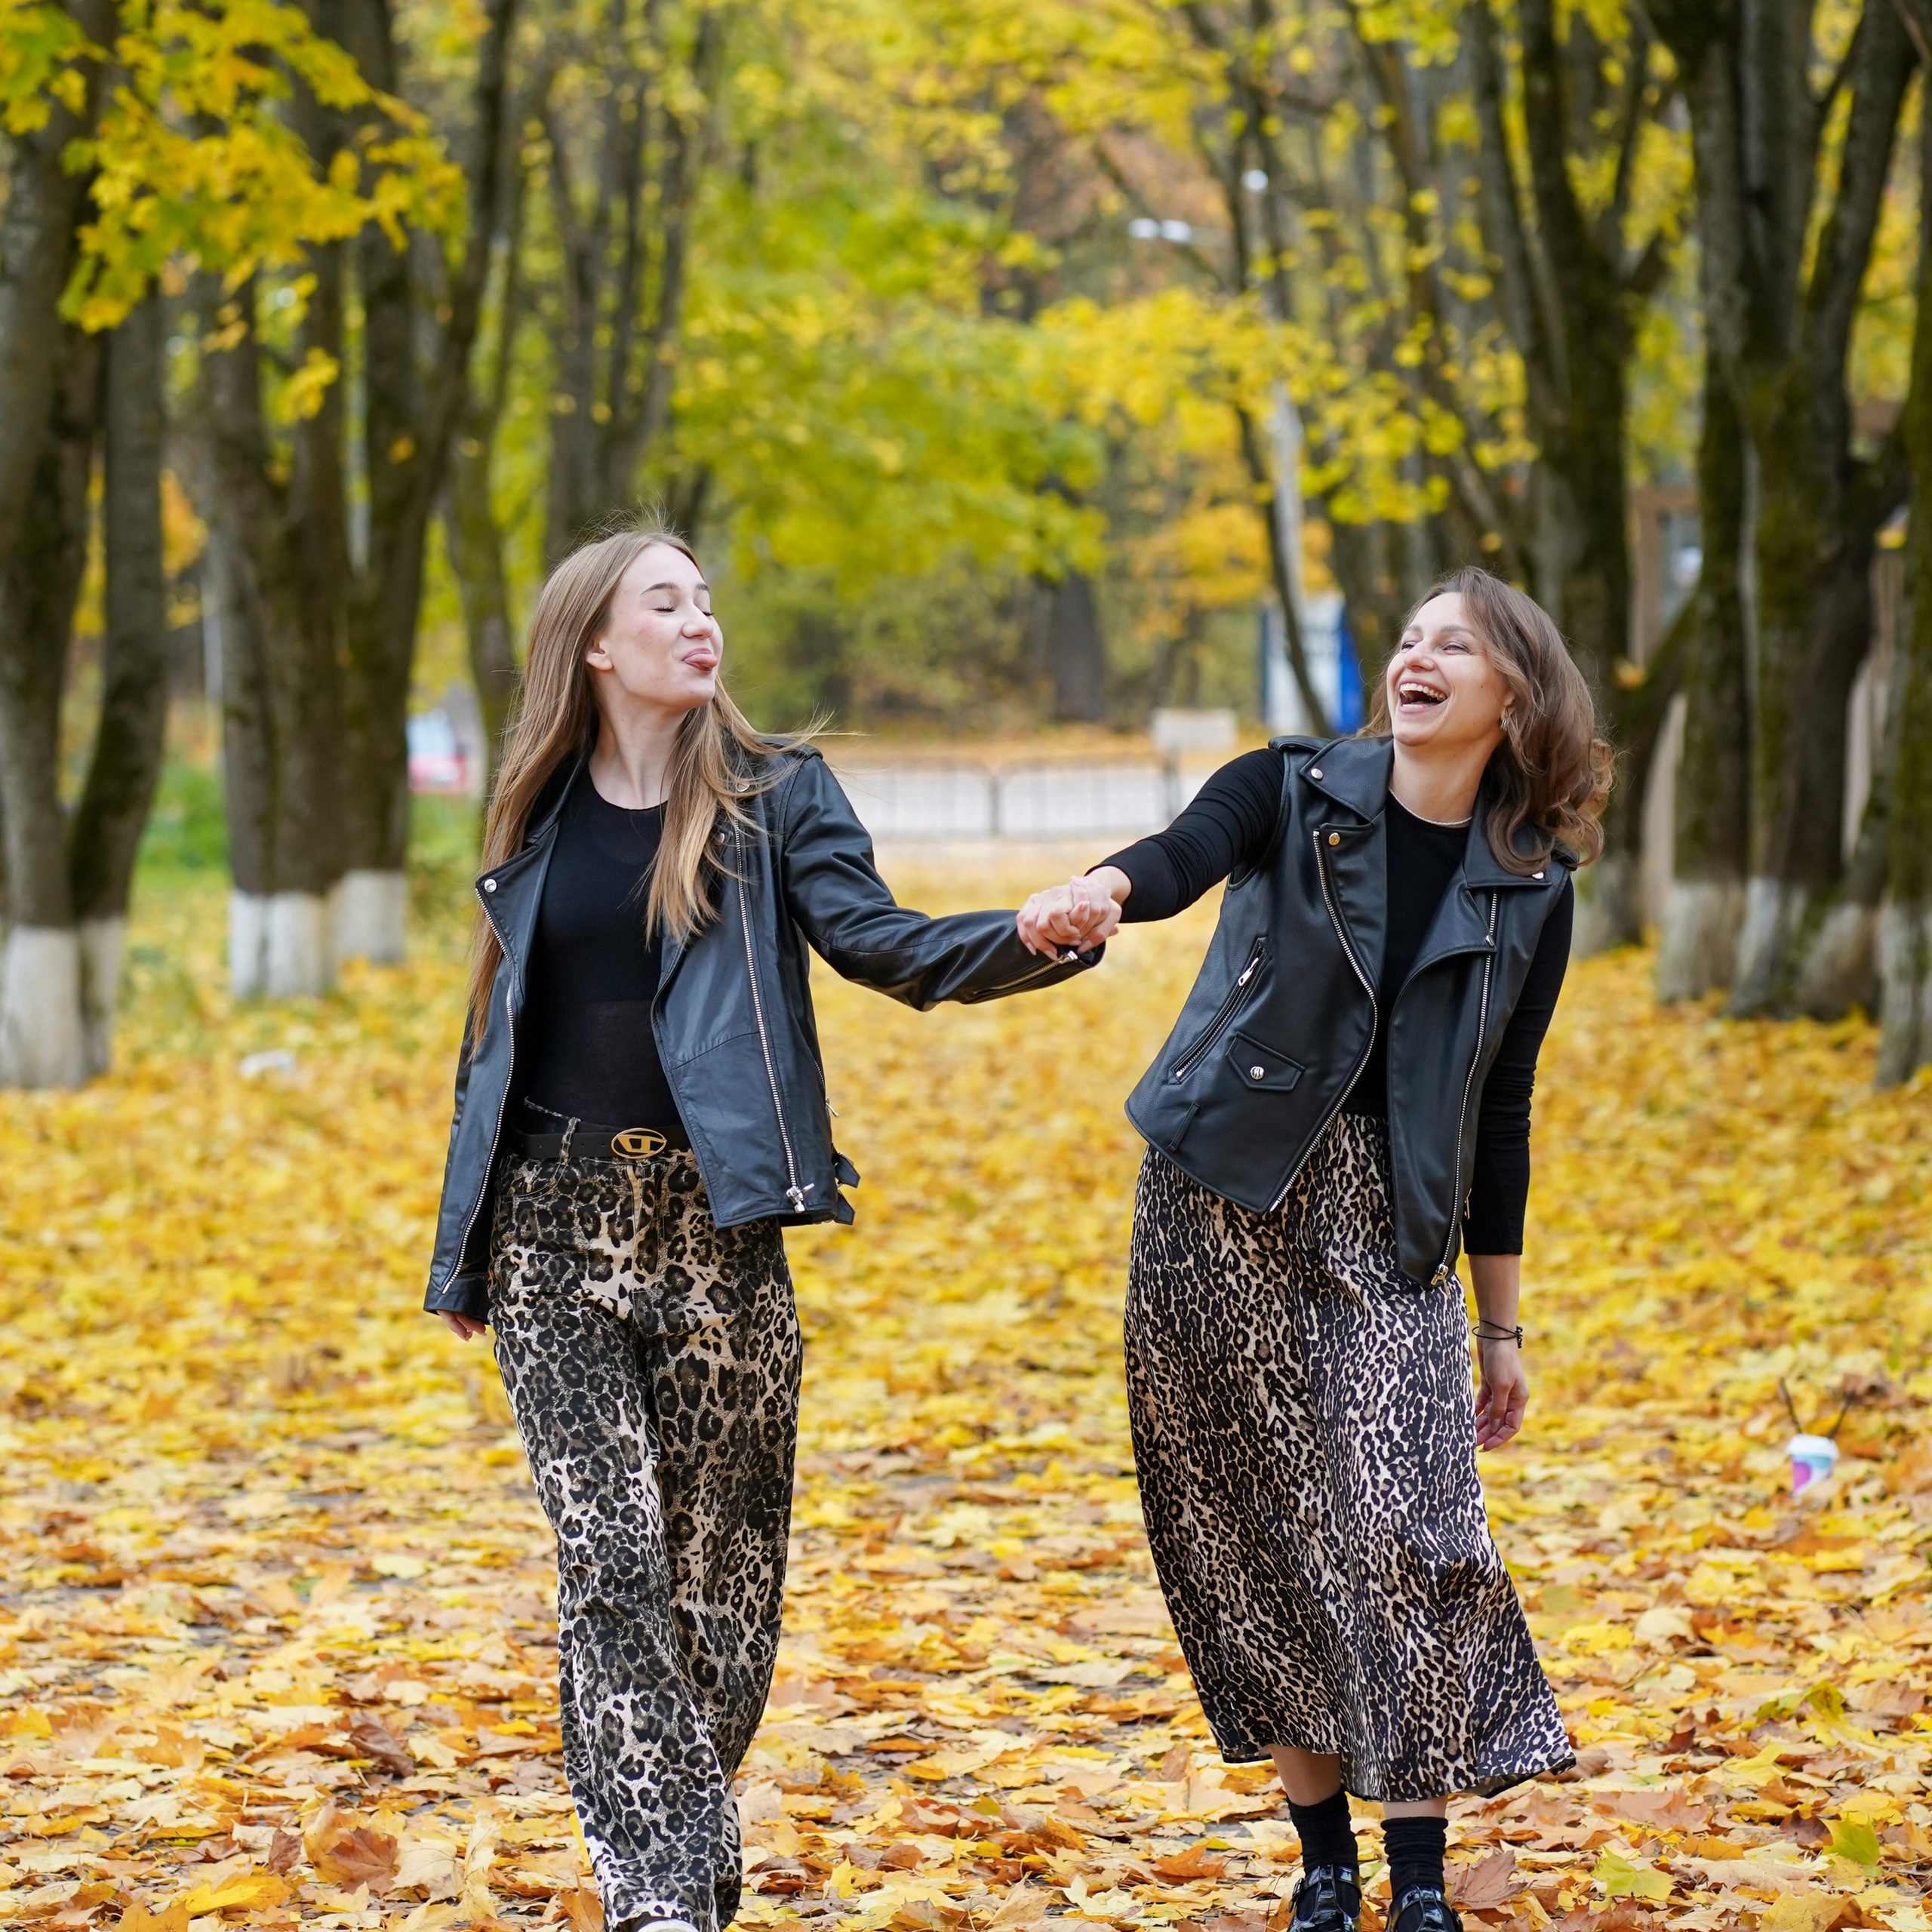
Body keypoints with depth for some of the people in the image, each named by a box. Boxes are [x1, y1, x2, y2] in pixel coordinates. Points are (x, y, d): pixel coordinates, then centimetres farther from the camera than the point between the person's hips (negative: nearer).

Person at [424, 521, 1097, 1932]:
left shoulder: (776, 796, 3)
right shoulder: (541, 814, 9)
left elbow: (878, 941, -11)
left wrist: (1032, 942, -31)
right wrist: (463, 1249, 17)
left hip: (713, 1222, -1)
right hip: (556, 1220, 1)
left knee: (721, 1563, 3)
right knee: (610, 1560, -9)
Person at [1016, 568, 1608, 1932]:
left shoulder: (1532, 890, 5)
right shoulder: (1293, 793, 0)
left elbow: (1500, 1114, 10)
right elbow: (1181, 859, -21)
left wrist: (1503, 1328, 11)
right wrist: (1096, 893, -45)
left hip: (1389, 1225, 0)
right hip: (1226, 1204, 0)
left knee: (1403, 1527, -13)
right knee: (1267, 1531, 3)